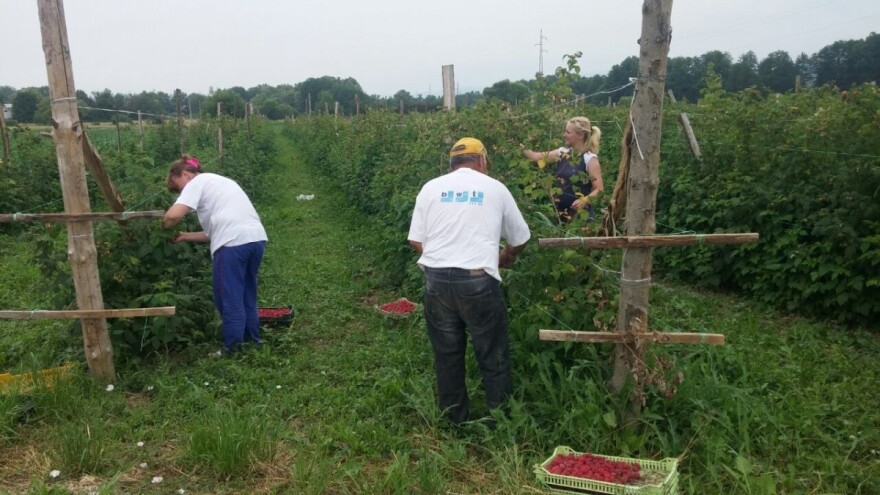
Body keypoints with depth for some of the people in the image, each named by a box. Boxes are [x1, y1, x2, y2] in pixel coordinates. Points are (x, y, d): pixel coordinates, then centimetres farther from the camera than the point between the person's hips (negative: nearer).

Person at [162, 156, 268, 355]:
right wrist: (185, 236, 27)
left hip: (233, 243, -8)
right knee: (247, 295, 22)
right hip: (256, 238, 8)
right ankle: (252, 340, 32)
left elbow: (173, 215, -9)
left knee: (229, 299, 4)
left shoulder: (197, 182, 6)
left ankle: (232, 350, 13)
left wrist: (165, 227, 11)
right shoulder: (217, 181, 30)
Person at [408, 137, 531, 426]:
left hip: (436, 279, 3)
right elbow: (519, 239, 17)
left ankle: (455, 421, 29)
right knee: (493, 357, 11)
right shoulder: (495, 188, 7)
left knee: (447, 355, 15)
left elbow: (416, 241, 9)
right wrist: (504, 259, 37)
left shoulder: (431, 188, 10)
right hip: (478, 281, -2)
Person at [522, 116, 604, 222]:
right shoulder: (562, 153, 8)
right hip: (559, 211, 6)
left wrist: (585, 200, -27)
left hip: (579, 213, -6)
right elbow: (535, 156, 10)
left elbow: (599, 189, -12)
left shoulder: (590, 159, -9)